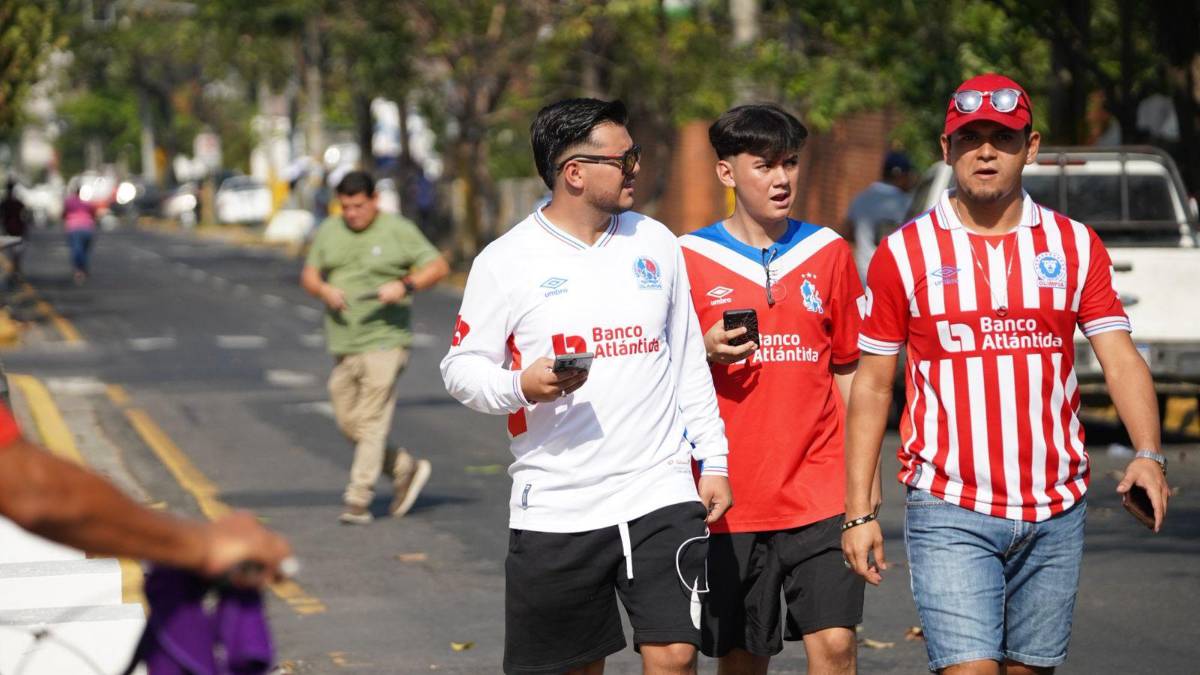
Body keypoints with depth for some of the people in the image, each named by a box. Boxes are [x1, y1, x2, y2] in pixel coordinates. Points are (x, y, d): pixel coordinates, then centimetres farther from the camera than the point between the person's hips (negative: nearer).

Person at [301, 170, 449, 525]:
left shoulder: (398, 231, -2)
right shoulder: (329, 231, 11)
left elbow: (438, 266, -2)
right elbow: (309, 274, 15)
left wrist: (405, 285, -18)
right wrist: (324, 290, -8)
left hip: (384, 340, -6)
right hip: (343, 345, 6)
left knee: (371, 422, -10)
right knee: (348, 423, 7)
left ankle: (358, 500, -8)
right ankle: (407, 469, 23)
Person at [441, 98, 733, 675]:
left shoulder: (655, 242, 9)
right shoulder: (507, 260, -2)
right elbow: (461, 367, 1)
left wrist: (713, 459, 12)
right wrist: (522, 386, -19)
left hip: (661, 496, 2)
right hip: (554, 509, -2)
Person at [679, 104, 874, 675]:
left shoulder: (828, 252, 7)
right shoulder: (691, 258, 1)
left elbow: (849, 370, 13)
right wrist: (705, 355, -13)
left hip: (820, 494, 0)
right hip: (732, 496, 0)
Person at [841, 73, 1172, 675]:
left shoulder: (1076, 246, 7)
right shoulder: (904, 253, 2)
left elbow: (1121, 360, 0)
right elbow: (872, 385, 4)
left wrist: (1147, 455, -18)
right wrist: (858, 512, 0)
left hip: (1055, 513, 3)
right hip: (949, 512, -3)